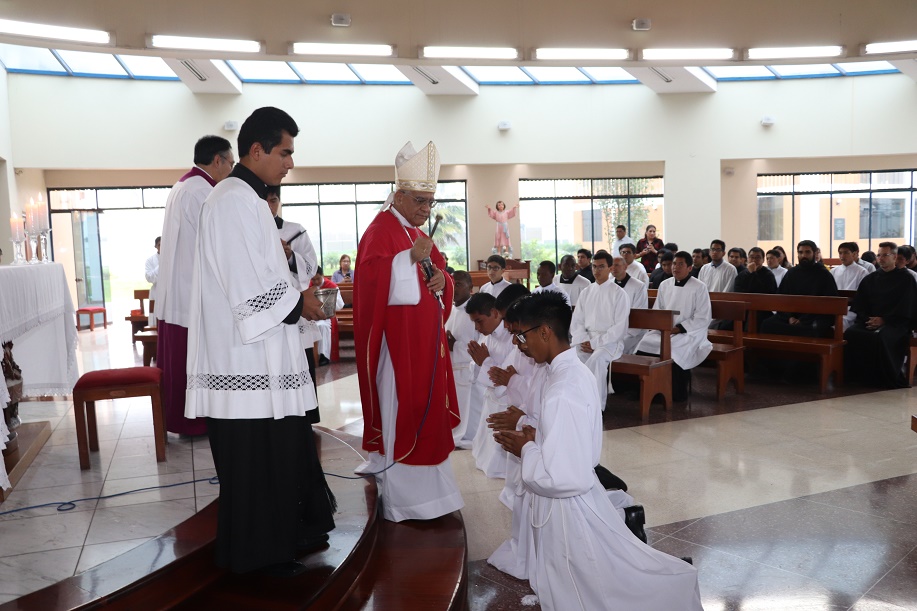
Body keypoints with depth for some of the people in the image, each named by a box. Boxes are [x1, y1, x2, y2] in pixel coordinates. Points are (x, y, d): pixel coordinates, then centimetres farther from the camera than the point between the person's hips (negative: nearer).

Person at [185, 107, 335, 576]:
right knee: (255, 459, 2)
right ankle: (258, 554, 17)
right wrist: (298, 304, -8)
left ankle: (289, 533, 31)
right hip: (246, 361, -10)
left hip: (259, 358, 10)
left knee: (280, 449, 18)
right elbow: (251, 291, -23)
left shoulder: (246, 199, 15)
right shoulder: (235, 202, -18)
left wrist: (293, 294, 11)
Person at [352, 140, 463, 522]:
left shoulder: (417, 233, 18)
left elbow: (435, 274, 21)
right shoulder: (382, 229, -10)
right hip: (398, 342, -9)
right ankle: (400, 498, 4)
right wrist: (411, 259, -29)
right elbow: (372, 278, -23)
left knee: (425, 411, 15)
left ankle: (421, 488, 28)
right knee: (401, 414, -5)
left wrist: (441, 279, -1)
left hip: (425, 340, 10)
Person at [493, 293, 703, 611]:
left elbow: (565, 477, -30)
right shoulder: (573, 371, 2)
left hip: (566, 511, -9)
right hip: (571, 505, 9)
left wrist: (525, 450, -16)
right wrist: (536, 437, 2)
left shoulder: (563, 393, -28)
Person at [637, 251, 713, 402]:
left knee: (670, 348, -32)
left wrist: (677, 329, -15)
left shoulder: (699, 288, -3)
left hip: (689, 332, -5)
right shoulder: (664, 285, 12)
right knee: (645, 343, -22)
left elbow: (703, 319, -8)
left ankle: (677, 394, -14)